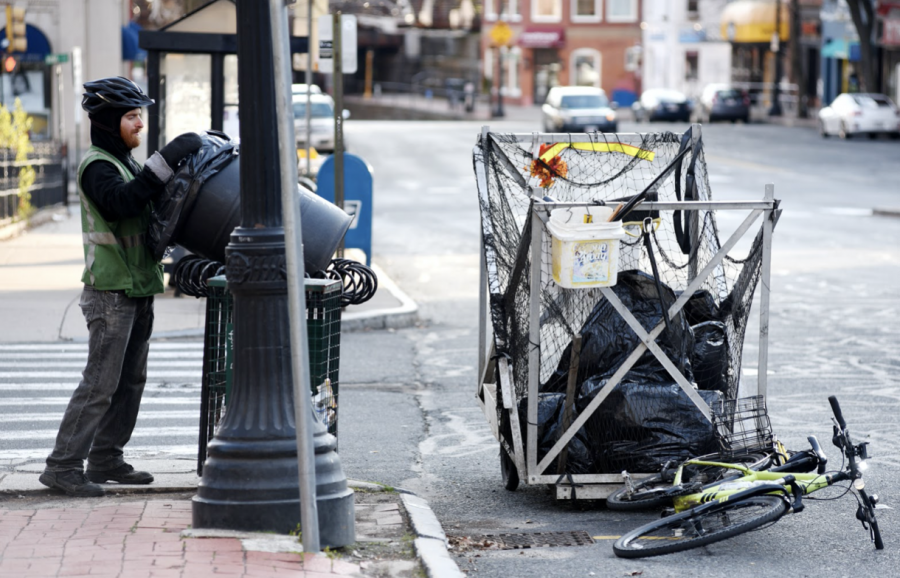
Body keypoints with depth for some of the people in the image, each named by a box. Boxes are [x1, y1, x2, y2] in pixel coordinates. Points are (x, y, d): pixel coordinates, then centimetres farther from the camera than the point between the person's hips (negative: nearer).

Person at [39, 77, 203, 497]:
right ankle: (63, 466, -8)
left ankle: (106, 459, 18)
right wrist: (167, 161, -33)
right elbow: (121, 202, -32)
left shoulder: (125, 163, 17)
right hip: (110, 293, -9)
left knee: (130, 381, 11)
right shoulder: (96, 166, -13)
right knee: (100, 383, -10)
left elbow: (152, 206, 23)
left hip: (137, 289, 9)